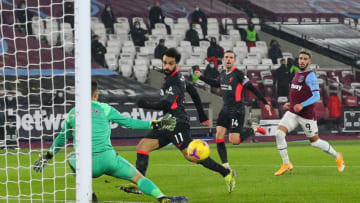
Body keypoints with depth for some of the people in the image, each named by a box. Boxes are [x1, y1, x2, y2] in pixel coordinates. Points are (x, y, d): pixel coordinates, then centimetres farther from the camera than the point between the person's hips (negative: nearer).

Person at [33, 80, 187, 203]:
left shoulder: (72, 113, 15)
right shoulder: (104, 109, 5)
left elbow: (61, 139, 26)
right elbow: (129, 123, 7)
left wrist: (47, 157, 40)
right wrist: (155, 125, 14)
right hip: (107, 158, -2)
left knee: (71, 157, 36)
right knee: (138, 177, 7)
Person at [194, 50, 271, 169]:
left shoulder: (238, 74, -13)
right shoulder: (222, 74, 8)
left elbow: (252, 89, -11)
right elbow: (216, 83, 31)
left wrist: (265, 103, -13)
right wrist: (201, 77, 28)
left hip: (237, 111, -7)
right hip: (225, 110, 7)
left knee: (234, 140, -12)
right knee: (219, 135, -4)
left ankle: (253, 129, 15)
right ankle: (225, 166, 3)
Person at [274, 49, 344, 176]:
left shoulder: (310, 76, -12)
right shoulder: (297, 74, 13)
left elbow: (316, 96, -18)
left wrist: (302, 105, -28)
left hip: (306, 115, -7)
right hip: (292, 112, 7)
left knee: (314, 141, 6)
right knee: (279, 133, -13)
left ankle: (337, 157, 29)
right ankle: (286, 164, -5)